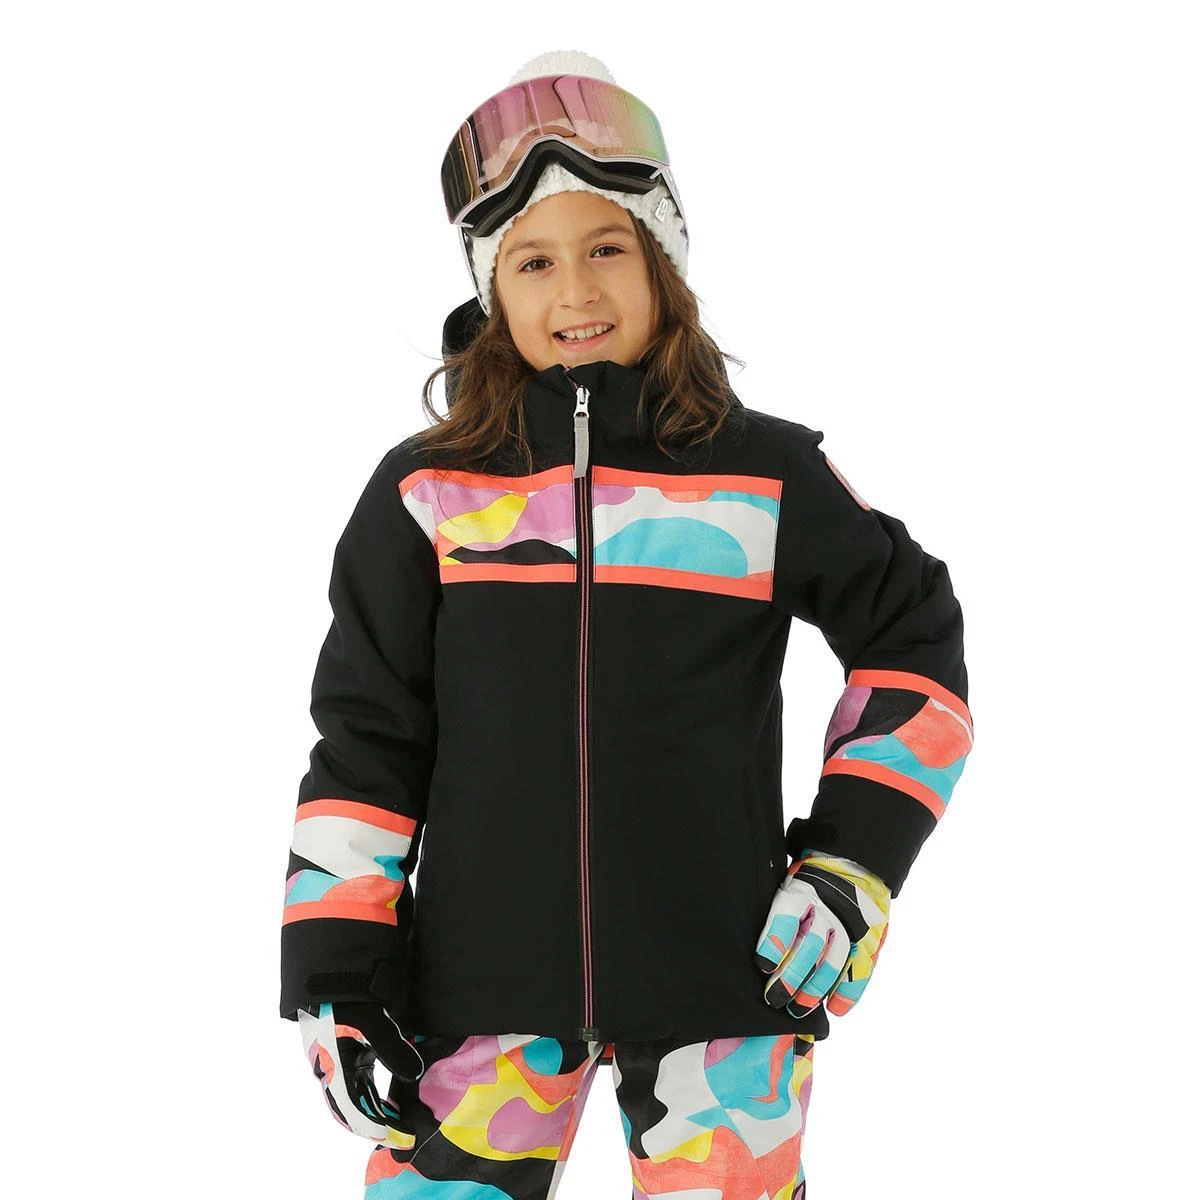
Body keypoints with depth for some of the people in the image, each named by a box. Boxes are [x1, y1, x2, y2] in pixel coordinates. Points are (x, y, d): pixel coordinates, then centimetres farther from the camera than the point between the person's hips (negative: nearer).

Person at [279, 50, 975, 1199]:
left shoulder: (769, 477, 2)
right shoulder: (427, 495, 3)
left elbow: (914, 645, 11)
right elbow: (365, 738, 5)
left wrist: (857, 859, 1)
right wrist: (332, 966, 0)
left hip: (719, 983, 0)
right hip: (482, 992, 1)